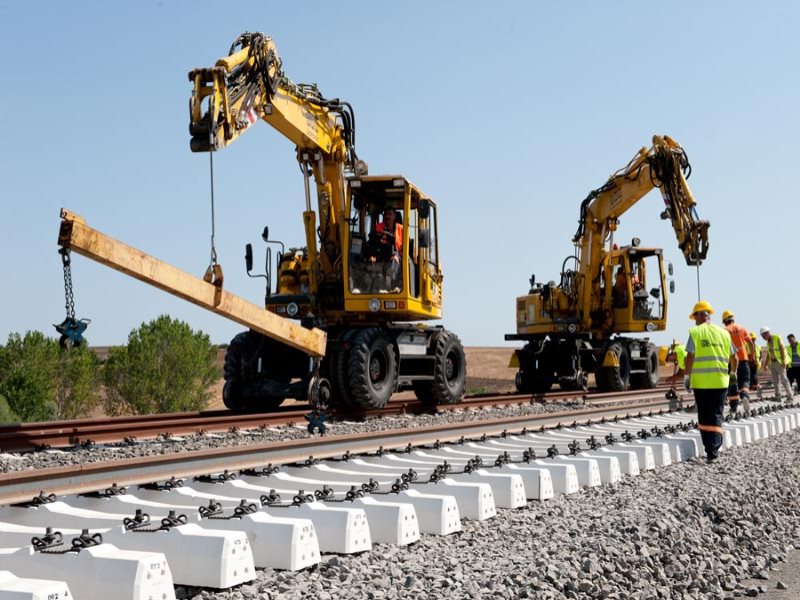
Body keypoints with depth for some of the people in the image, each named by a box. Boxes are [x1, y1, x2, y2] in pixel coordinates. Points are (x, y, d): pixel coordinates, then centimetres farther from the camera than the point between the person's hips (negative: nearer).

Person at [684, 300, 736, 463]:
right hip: (720, 381, 2)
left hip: (700, 381, -2)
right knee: (716, 416, 6)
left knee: (704, 416, 9)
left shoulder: (695, 332, -2)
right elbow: (733, 358, 14)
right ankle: (714, 451, -3)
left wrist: (687, 376, 0)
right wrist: (732, 372, 31)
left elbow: (690, 356, -9)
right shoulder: (723, 333, 8)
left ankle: (709, 449, 8)